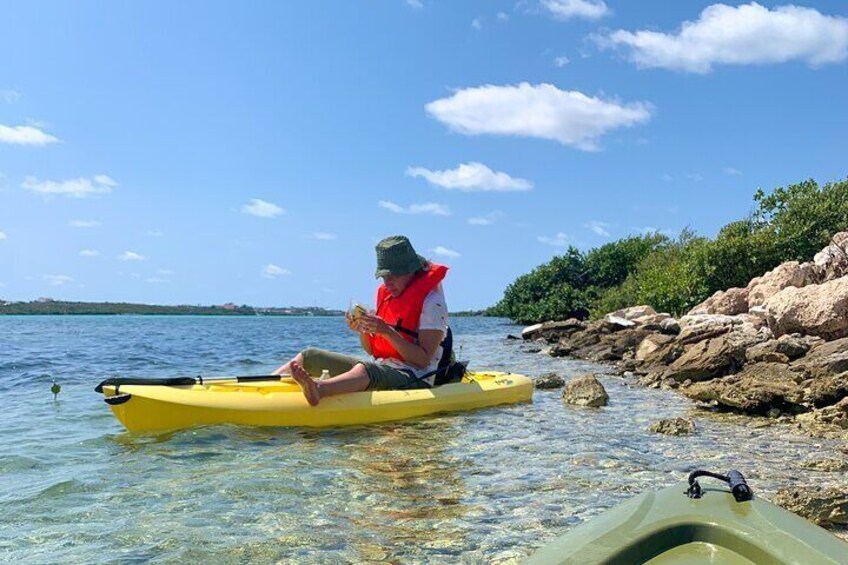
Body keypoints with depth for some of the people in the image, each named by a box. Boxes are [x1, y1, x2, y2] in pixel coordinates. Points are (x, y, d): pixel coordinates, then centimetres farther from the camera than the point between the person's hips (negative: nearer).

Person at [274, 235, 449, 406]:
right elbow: (372, 350, 16)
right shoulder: (385, 294, 14)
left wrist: (388, 332, -24)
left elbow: (423, 360, -16)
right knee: (310, 356, 0)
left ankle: (317, 390, -70)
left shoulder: (432, 301, -8)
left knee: (366, 369, -43)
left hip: (415, 379, -8)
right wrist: (362, 330, -6)